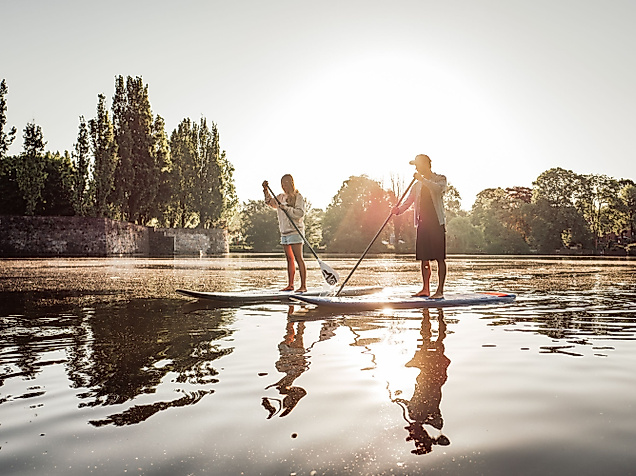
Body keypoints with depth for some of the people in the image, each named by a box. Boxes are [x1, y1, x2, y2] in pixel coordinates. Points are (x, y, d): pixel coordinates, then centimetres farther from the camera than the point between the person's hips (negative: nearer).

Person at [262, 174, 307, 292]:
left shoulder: (298, 197, -6)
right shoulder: (281, 197, 14)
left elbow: (300, 213, -17)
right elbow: (271, 203, 29)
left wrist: (286, 208, -22)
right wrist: (266, 190, 16)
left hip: (295, 231, -7)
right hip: (284, 232, 7)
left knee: (299, 259, -11)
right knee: (289, 259, 11)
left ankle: (303, 285, -10)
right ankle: (290, 285, 16)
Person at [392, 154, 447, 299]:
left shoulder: (440, 178, 3)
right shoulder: (418, 184, 19)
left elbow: (438, 189, -21)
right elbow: (409, 201, 12)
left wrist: (422, 179, -22)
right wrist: (398, 209, -7)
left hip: (437, 223, -6)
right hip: (423, 224, 6)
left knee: (440, 258, -6)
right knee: (424, 258, 7)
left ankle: (440, 291, -6)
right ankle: (425, 289, 15)